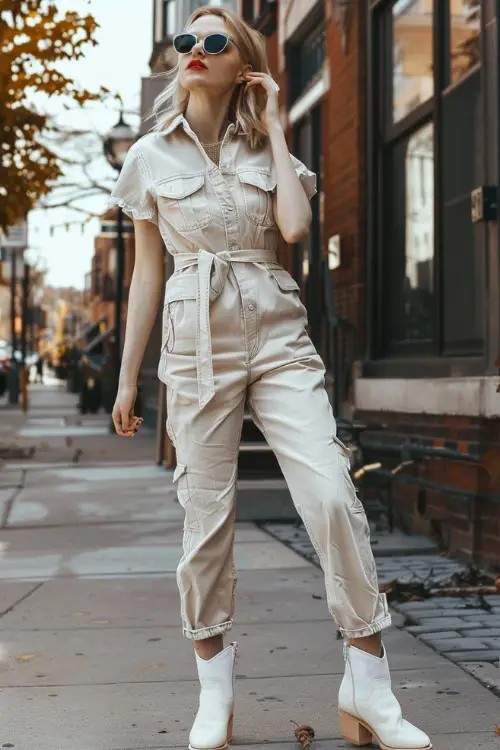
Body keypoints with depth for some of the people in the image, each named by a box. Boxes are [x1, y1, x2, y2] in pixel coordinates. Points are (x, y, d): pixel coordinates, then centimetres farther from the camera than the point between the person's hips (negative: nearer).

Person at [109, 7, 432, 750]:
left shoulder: (268, 150, 11)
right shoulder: (150, 156, 9)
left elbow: (295, 226, -9)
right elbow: (146, 272, 10)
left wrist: (274, 128, 1)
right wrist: (127, 376, 8)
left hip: (278, 333, 0)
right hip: (198, 340, 0)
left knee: (334, 497, -13)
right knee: (206, 517, 1)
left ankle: (368, 689, -3)